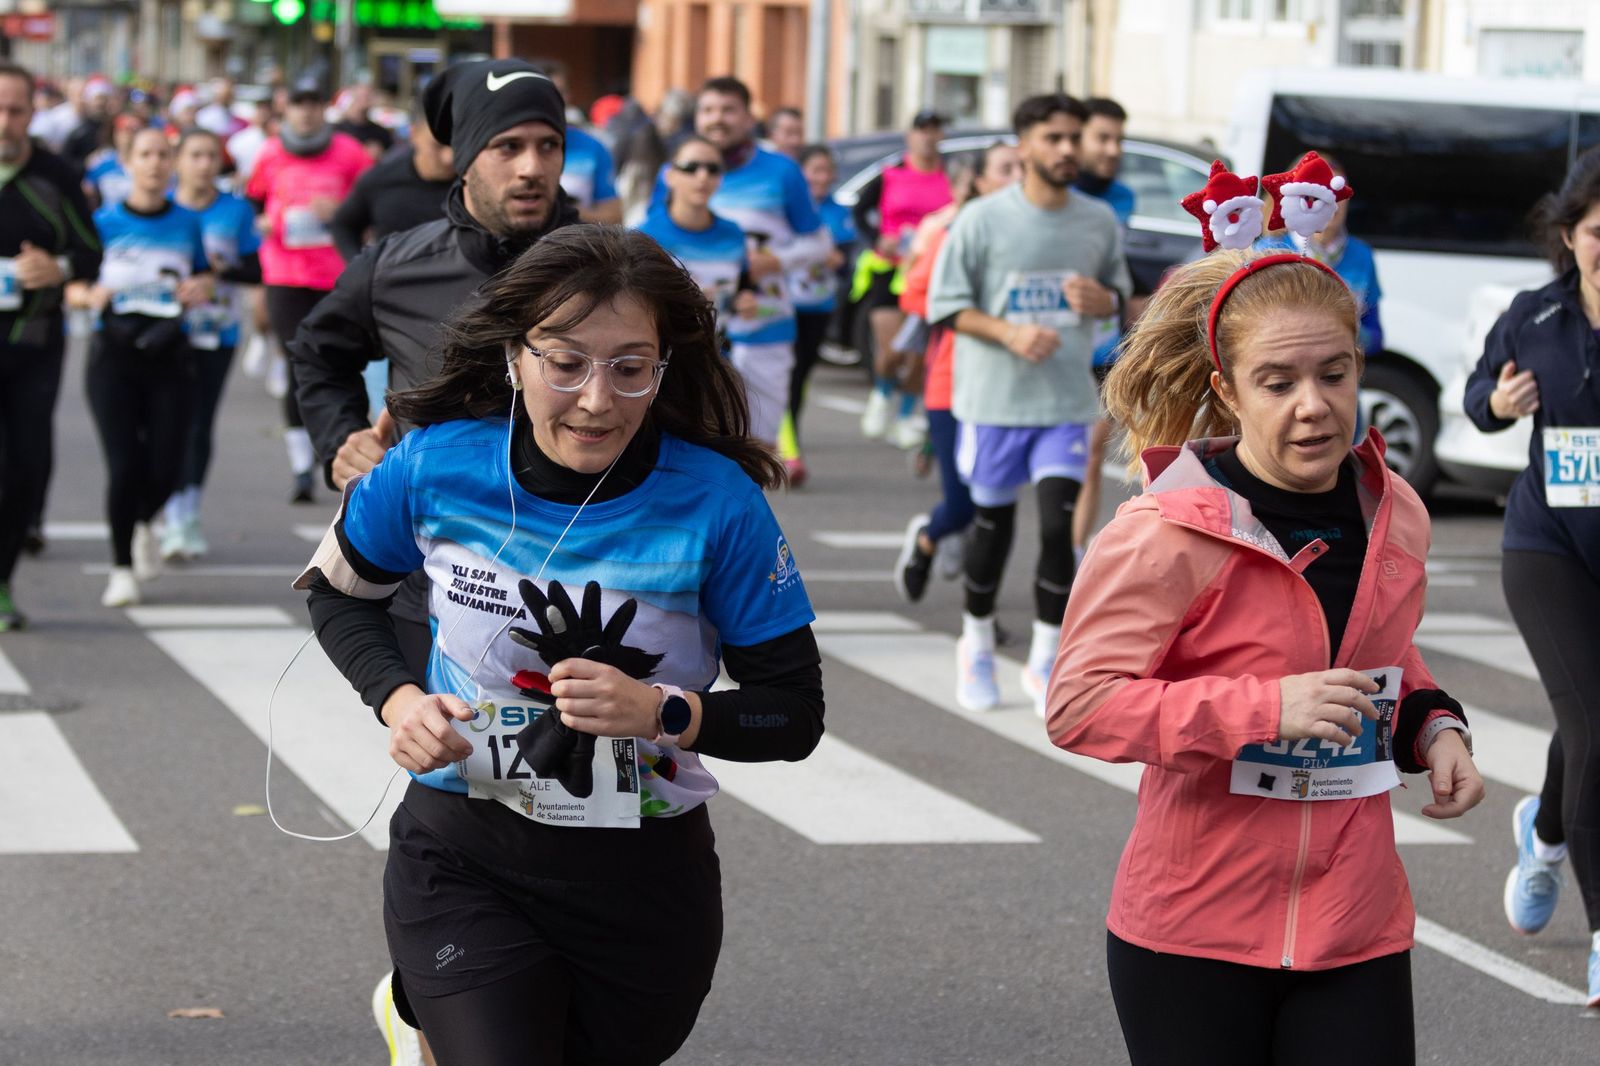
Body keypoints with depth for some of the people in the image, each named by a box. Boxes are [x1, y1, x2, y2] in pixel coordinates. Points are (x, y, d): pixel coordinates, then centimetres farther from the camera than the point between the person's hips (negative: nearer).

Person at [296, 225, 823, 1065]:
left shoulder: (715, 500, -14)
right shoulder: (434, 467, -9)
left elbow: (792, 715, -7)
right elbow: (336, 592, 10)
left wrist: (663, 712, -24)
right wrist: (400, 701, -7)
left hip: (649, 880, 1)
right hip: (462, 861, -1)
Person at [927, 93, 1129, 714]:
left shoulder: (1099, 221, 4)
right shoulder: (983, 219, -7)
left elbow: (1119, 291, 17)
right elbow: (944, 305, -5)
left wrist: (1101, 301, -7)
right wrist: (1009, 333, -19)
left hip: (1067, 402, 2)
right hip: (994, 398, -2)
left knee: (1058, 525, -10)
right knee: (993, 523, 10)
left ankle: (1045, 663, 2)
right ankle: (977, 646, 31)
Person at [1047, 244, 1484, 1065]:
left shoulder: (1394, 519, 5)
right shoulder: (1168, 535, -14)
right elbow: (1078, 706, -17)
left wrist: (1433, 728, 3)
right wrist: (1265, 709, -25)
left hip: (1357, 932, 4)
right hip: (1192, 936, -4)